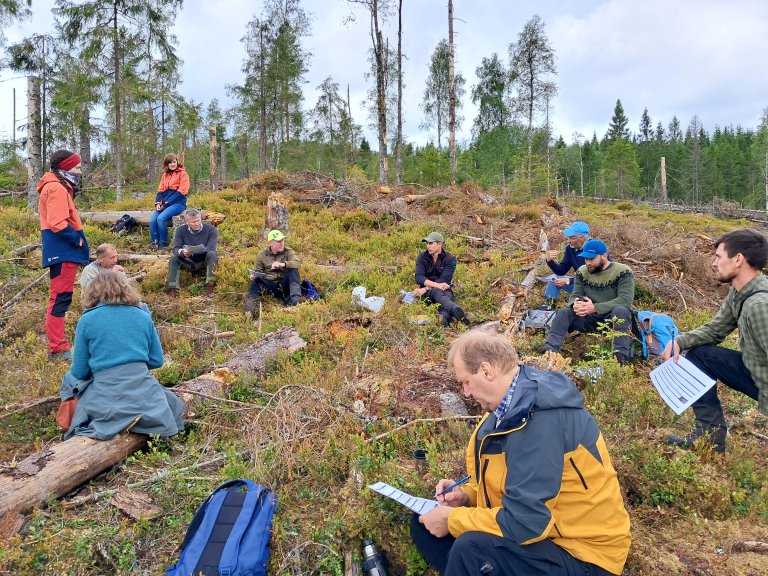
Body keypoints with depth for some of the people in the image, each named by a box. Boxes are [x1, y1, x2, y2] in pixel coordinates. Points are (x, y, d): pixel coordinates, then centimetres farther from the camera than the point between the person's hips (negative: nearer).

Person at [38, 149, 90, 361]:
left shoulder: (60, 187, 19)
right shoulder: (57, 189, -14)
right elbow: (58, 224, -22)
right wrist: (78, 239, -14)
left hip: (63, 249, 11)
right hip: (62, 250, -11)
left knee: (60, 297, 16)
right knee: (60, 297, -9)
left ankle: (58, 342, 25)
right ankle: (57, 349, -6)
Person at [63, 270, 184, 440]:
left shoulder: (87, 320, 0)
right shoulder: (143, 316, 7)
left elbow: (79, 372, 5)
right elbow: (157, 360, 12)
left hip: (106, 396, -3)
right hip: (144, 392, 3)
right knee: (173, 403, 36)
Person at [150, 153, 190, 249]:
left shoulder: (182, 173, -1)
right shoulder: (165, 175, 19)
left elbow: (181, 191, -11)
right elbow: (160, 190, 16)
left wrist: (167, 203, -14)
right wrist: (158, 203, -4)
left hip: (178, 203, -6)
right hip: (165, 204, 6)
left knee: (161, 218, -29)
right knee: (152, 220, -19)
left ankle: (163, 244, -16)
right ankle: (155, 244, -12)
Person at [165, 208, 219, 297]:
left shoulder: (211, 229, -14)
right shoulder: (180, 230, -7)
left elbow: (211, 248, -25)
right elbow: (175, 249, -14)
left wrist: (192, 251, -39)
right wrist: (181, 252, -40)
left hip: (205, 261, -2)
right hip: (188, 262, 2)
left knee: (212, 254, -33)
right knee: (173, 258, -23)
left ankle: (210, 284, -36)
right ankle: (172, 287, -31)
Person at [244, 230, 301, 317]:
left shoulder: (288, 252, 2)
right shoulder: (262, 255, 5)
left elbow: (296, 263, -16)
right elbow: (258, 271, 11)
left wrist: (282, 264, -33)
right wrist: (254, 276, -14)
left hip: (284, 284, -1)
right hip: (268, 283, 1)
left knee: (293, 270, -24)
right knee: (256, 281, -24)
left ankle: (296, 299, -38)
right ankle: (249, 312, -36)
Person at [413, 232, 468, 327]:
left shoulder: (450, 259, -3)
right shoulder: (422, 257, 2)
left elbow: (444, 280, -14)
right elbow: (419, 278, -11)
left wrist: (426, 288, -25)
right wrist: (437, 285, -27)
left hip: (444, 290, 1)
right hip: (427, 293, -1)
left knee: (447, 296, -35)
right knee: (436, 291, -36)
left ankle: (445, 318, -70)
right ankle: (456, 309, -68)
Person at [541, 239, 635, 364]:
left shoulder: (622, 272, -13)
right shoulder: (582, 272, 2)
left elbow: (625, 300, -23)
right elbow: (575, 295, 0)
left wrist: (595, 308, -34)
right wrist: (575, 304, -27)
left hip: (614, 318, -4)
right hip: (590, 319, 4)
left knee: (620, 311, -36)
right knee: (563, 313, -19)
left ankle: (621, 356, -39)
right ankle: (549, 351, -30)